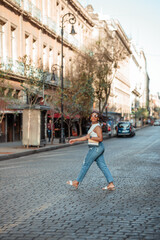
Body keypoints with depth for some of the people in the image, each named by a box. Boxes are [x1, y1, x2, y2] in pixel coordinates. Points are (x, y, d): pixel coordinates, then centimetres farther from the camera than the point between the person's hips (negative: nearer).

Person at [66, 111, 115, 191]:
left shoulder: (97, 127, -14)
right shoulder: (93, 126, 17)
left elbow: (100, 139, -24)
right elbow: (86, 137, 22)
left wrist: (90, 137, -17)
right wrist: (75, 140, 20)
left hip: (95, 148, -10)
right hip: (97, 148, 10)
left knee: (86, 165, 1)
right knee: (103, 166, 5)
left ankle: (76, 182, 12)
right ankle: (111, 184, 1)